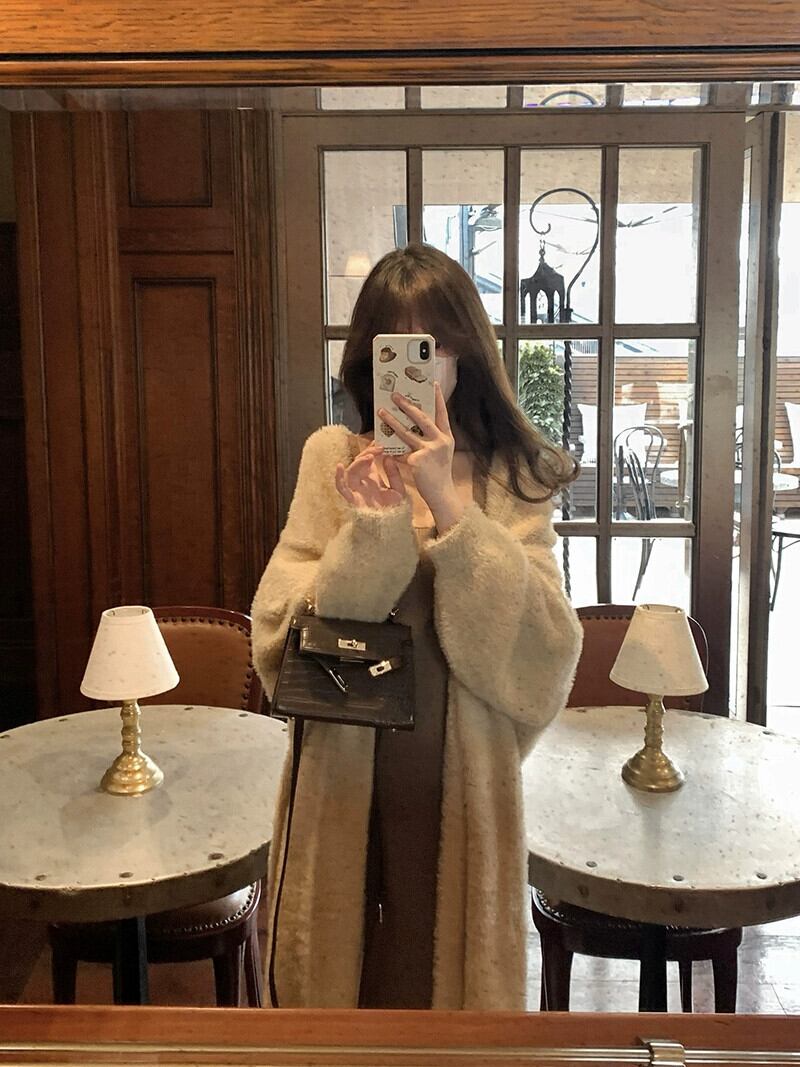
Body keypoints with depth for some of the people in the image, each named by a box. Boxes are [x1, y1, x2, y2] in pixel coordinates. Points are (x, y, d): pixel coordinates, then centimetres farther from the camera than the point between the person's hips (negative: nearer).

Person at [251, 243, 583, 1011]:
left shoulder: (511, 478, -3)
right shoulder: (333, 459, -2)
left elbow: (541, 657, -15)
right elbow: (280, 646, -7)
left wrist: (448, 507, -21)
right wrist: (369, 530, -20)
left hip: (462, 793, 0)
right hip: (343, 789, 1)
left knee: (449, 978, 15)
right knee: (336, 980, 16)